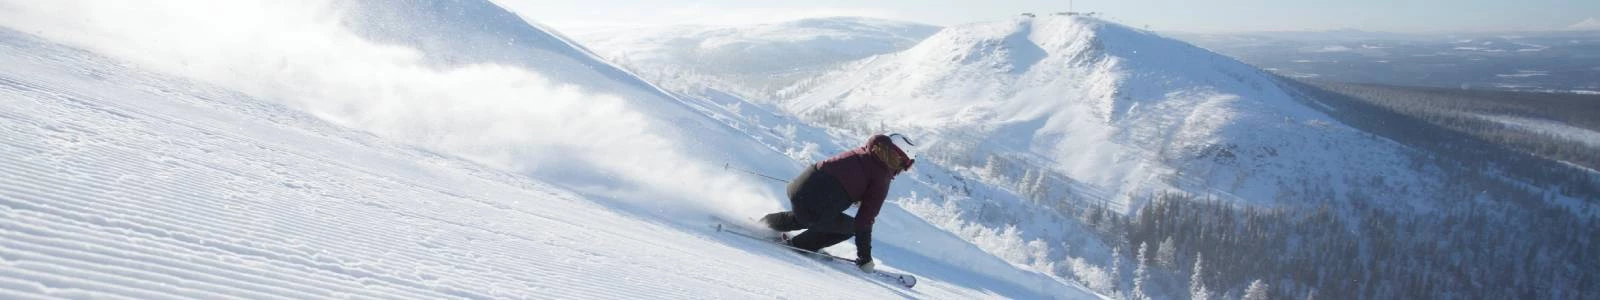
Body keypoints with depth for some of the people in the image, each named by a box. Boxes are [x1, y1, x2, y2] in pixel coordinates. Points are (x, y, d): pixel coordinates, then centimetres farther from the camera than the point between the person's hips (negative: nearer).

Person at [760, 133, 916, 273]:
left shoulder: (861, 152, 15)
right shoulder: (881, 179, -3)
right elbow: (865, 220, -3)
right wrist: (865, 258, 5)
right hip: (817, 209, -7)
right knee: (852, 226, 18)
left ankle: (763, 224, 46)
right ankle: (800, 245, 15)